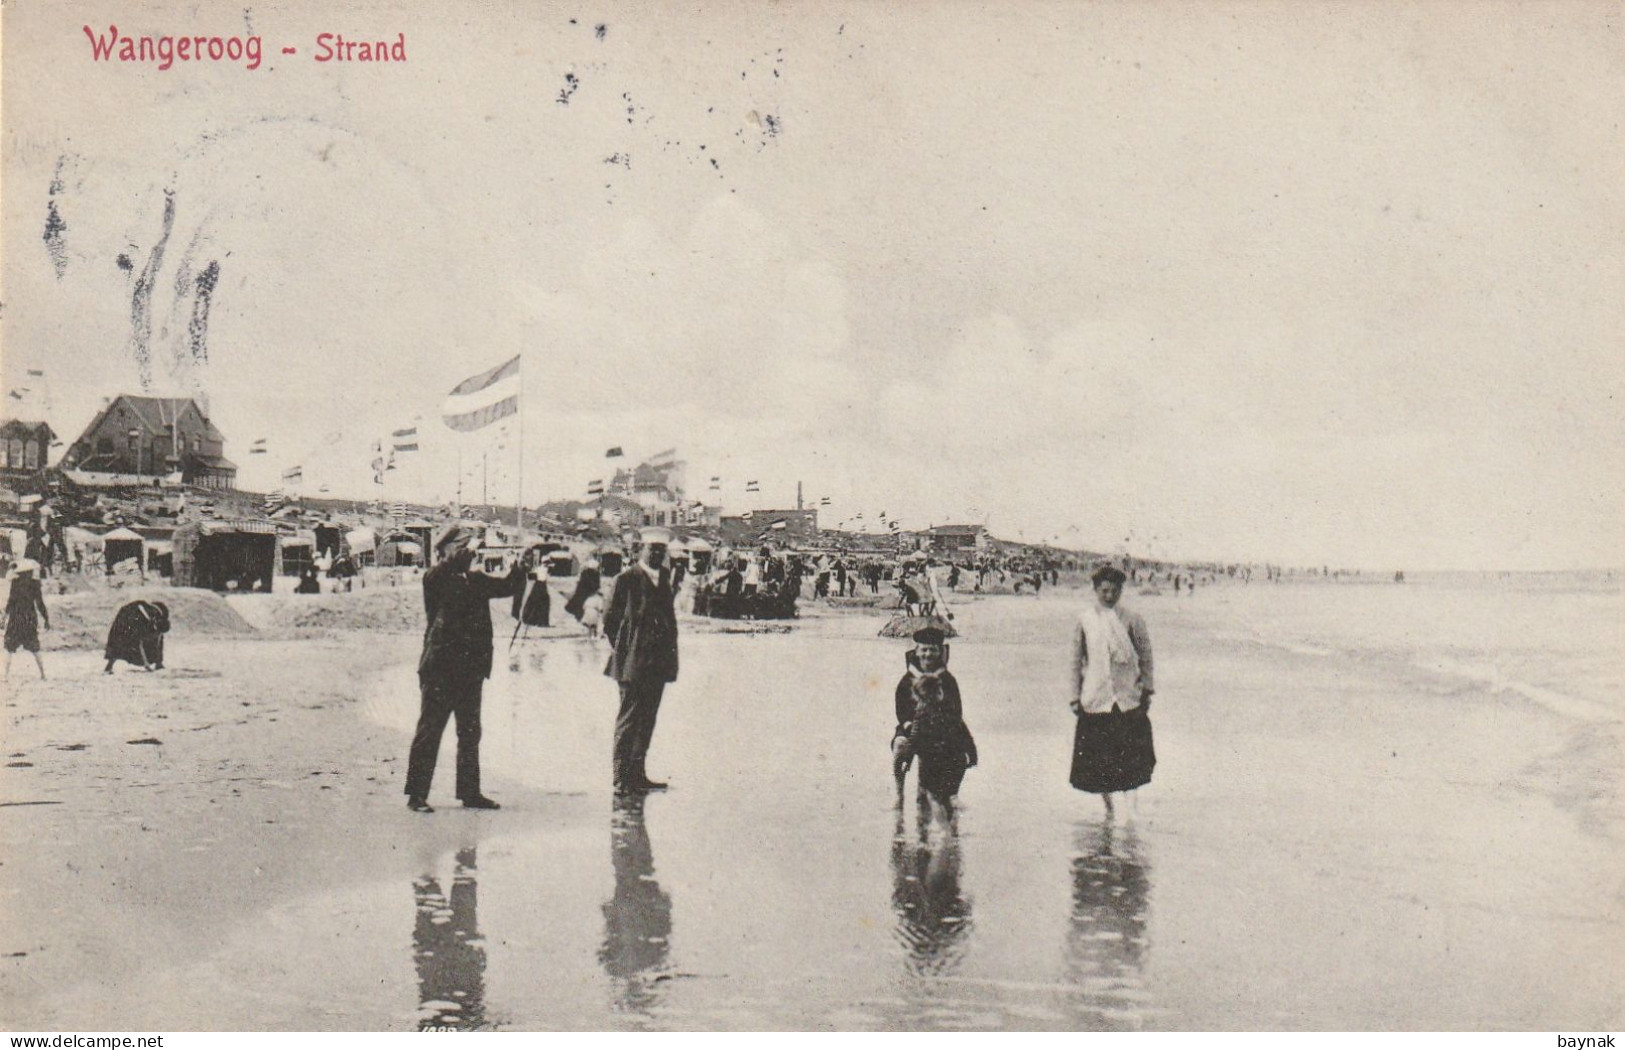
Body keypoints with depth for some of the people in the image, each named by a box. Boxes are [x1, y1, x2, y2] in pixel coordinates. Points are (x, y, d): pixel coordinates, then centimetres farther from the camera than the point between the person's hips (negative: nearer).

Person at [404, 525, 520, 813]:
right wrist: (467, 552, -24)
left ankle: (469, 792, 21)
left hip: (471, 669, 7)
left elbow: (506, 587, 16)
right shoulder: (435, 578, -6)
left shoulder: (476, 578, 12)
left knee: (470, 732, 12)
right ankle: (416, 794, 2)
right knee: (429, 731, -2)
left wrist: (520, 565, 0)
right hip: (440, 668, -7)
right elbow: (442, 576, -28)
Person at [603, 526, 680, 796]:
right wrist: (623, 650, -3)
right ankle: (622, 779, -3)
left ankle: (638, 775, 17)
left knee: (647, 719, 10)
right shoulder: (627, 580, -5)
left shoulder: (664, 578, 14)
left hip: (658, 662, 7)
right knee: (629, 720, -5)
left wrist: (669, 649, 9)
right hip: (633, 662, -7)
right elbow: (609, 620, -3)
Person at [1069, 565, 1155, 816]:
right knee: (1098, 758, 4)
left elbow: (1145, 655, 6)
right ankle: (1108, 805, 17)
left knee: (1130, 755, -4)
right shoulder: (1085, 621, 3)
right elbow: (1076, 661, 7)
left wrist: (1146, 689, 3)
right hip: (1095, 699, 1)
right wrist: (1076, 696, 5)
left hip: (1128, 698, -1)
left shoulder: (1131, 620, 0)